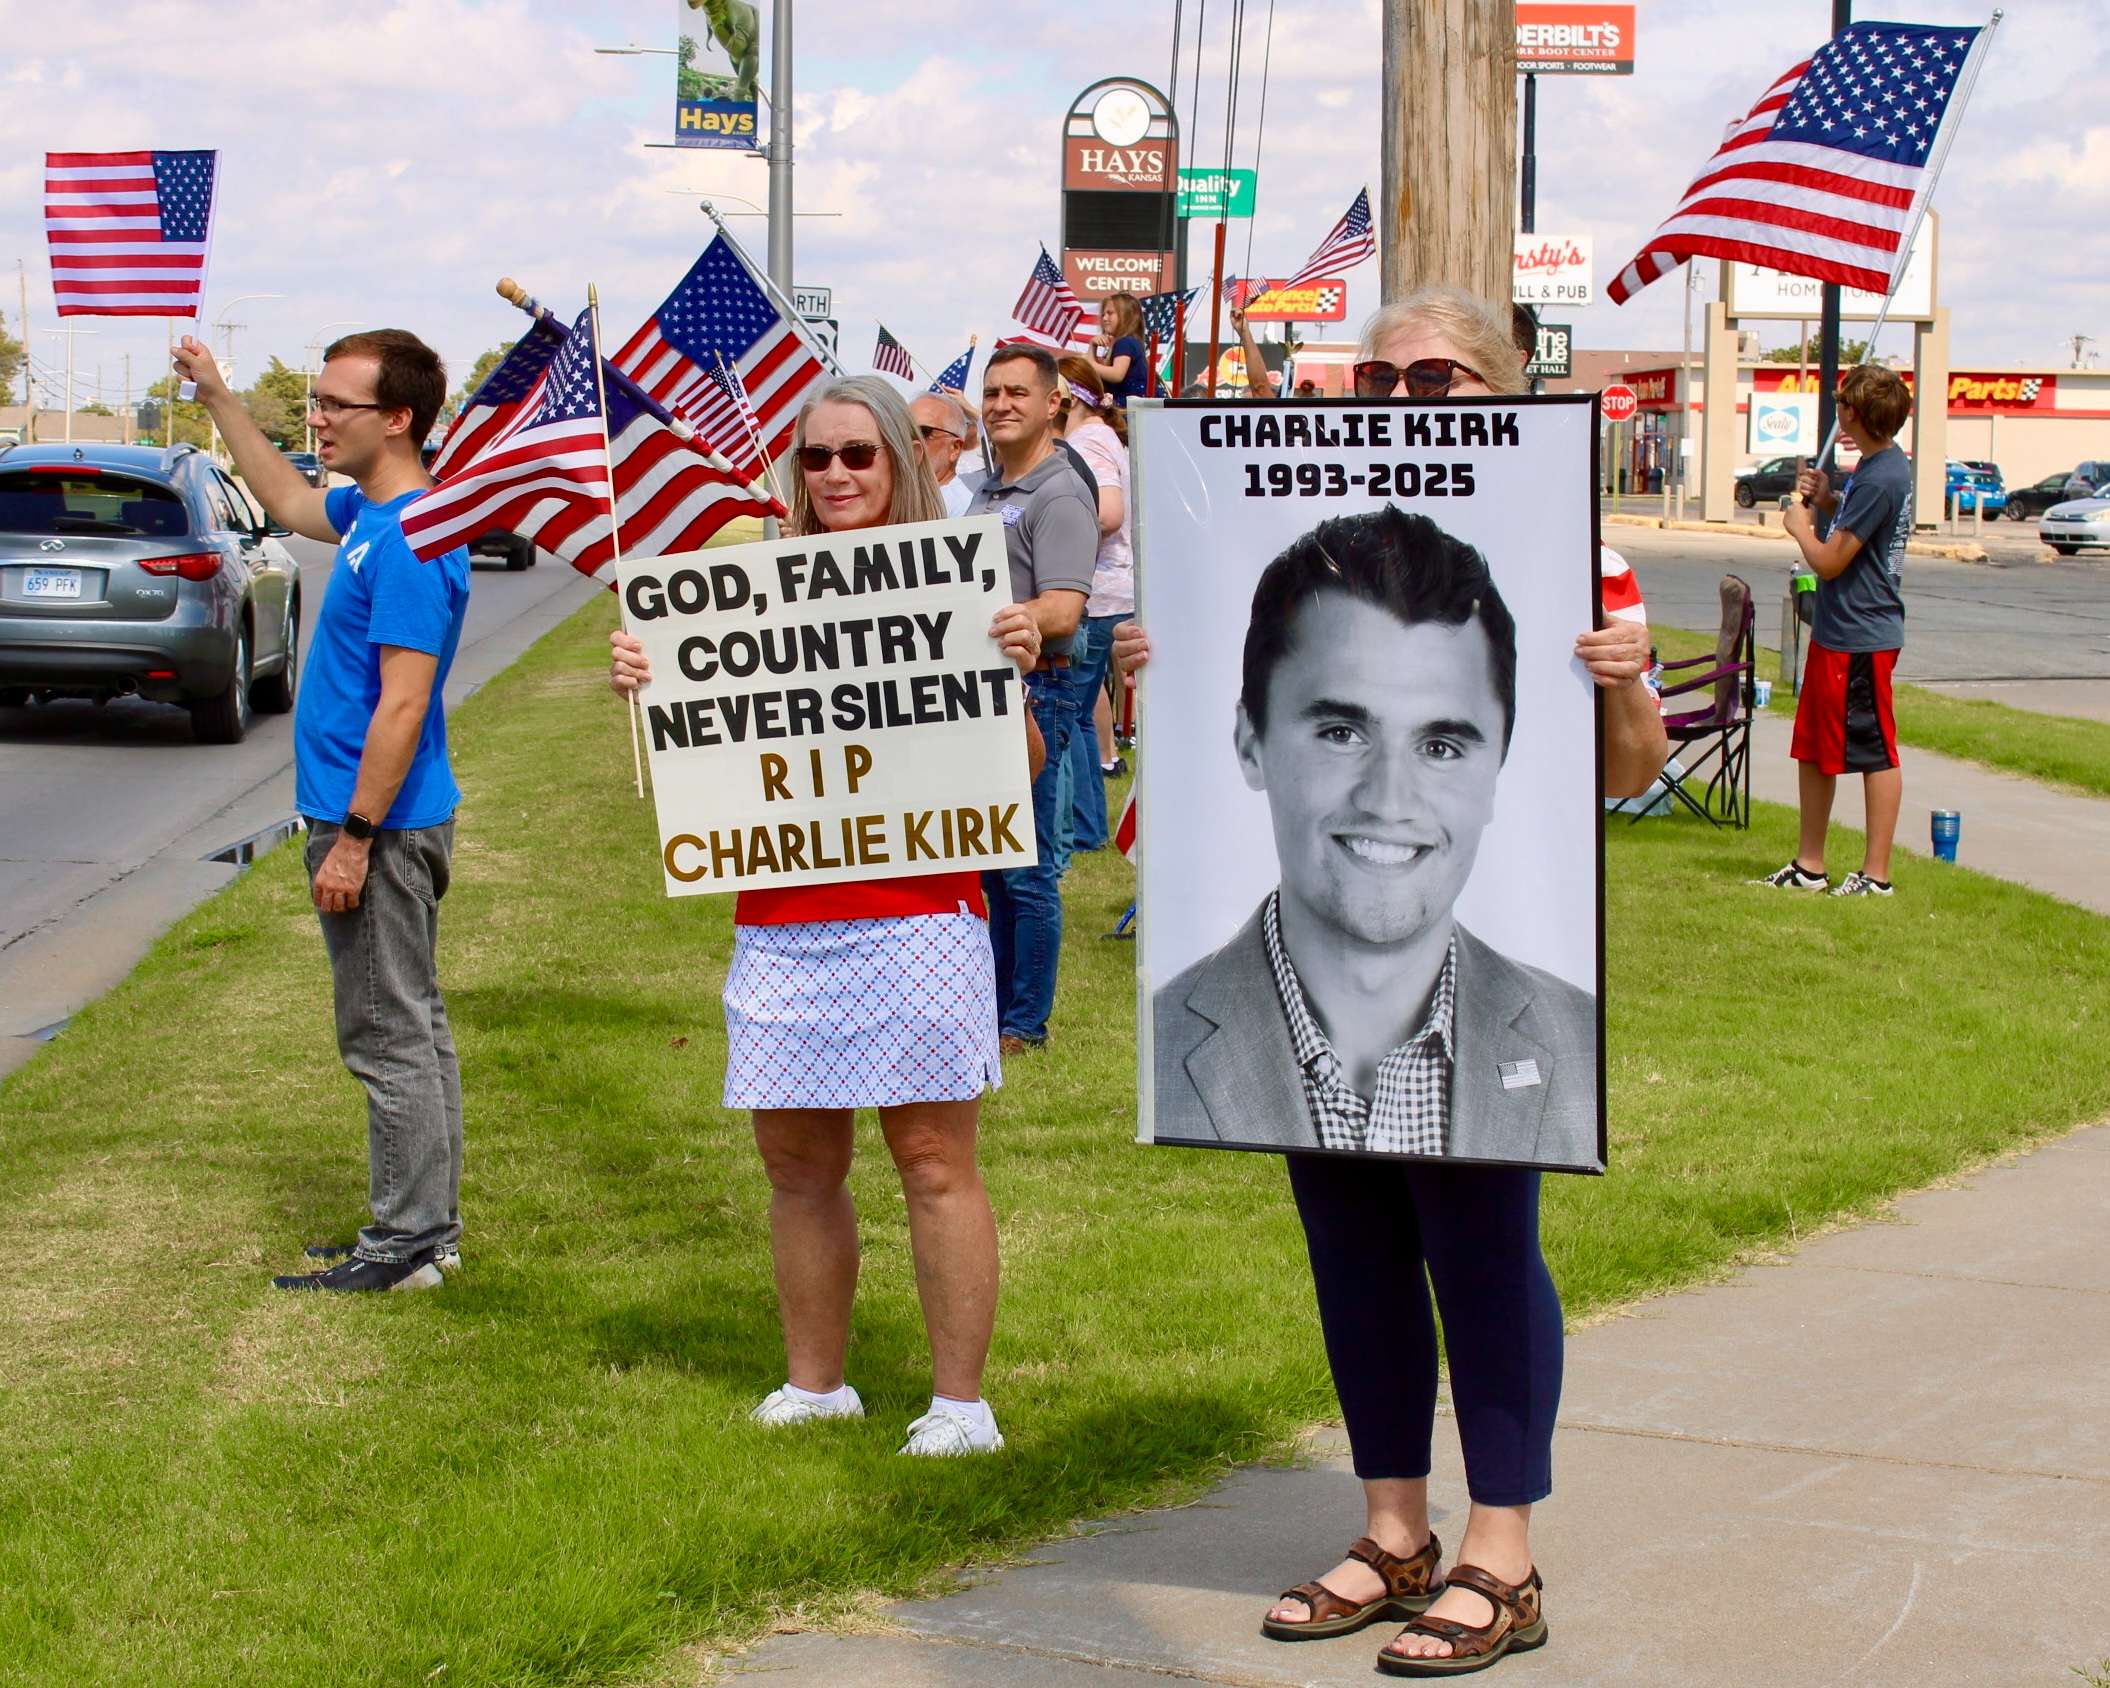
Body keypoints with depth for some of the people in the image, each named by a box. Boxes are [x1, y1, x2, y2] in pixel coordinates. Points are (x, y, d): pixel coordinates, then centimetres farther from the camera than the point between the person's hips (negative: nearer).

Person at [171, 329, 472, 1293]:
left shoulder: (411, 542, -21)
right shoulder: (367, 512, 10)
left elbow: (402, 705, -24)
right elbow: (286, 500, 32)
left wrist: (353, 839, -23)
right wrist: (217, 399, 30)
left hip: (380, 827, -10)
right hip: (389, 823, 10)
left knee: (390, 1036, -4)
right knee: (412, 1030, 14)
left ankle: (406, 1245, 3)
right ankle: (428, 1230, 22)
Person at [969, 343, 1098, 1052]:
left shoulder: (1058, 496, -12)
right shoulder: (986, 491, 17)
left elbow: (1061, 613, -22)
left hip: (1033, 692, -9)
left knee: (1026, 871, -3)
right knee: (991, 865, 15)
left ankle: (1027, 1023, 4)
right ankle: (997, 1008, 25)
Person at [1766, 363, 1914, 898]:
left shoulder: (1881, 479, -21)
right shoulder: (1879, 465, 10)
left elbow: (1829, 561, -21)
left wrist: (1801, 525, -2)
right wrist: (1826, 502, 7)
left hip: (1861, 638, -11)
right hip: (1834, 631, 11)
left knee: (1876, 754, -1)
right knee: (1813, 749, 15)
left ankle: (1876, 873, 5)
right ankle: (1809, 864, 23)